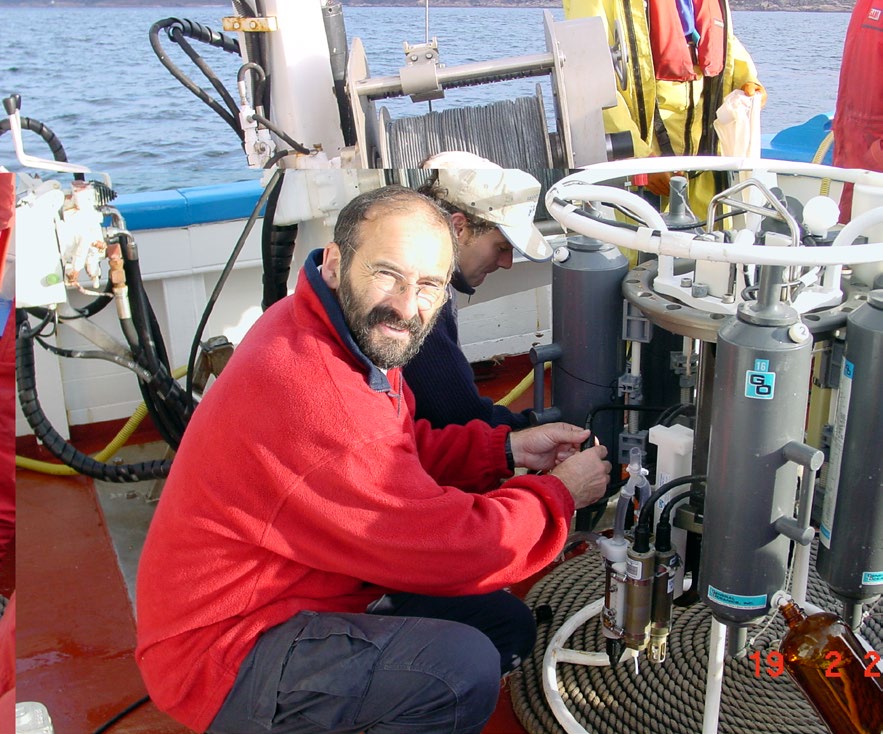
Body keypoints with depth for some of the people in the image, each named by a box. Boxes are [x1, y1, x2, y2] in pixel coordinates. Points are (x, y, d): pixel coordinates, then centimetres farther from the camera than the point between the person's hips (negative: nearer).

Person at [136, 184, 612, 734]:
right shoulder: (311, 390, -32)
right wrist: (559, 494, -9)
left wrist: (508, 448, 1)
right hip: (225, 652, -10)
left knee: (507, 626, 8)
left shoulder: (356, 336, 1)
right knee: (464, 669, -27)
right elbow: (446, 545, -24)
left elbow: (405, 453, 14)